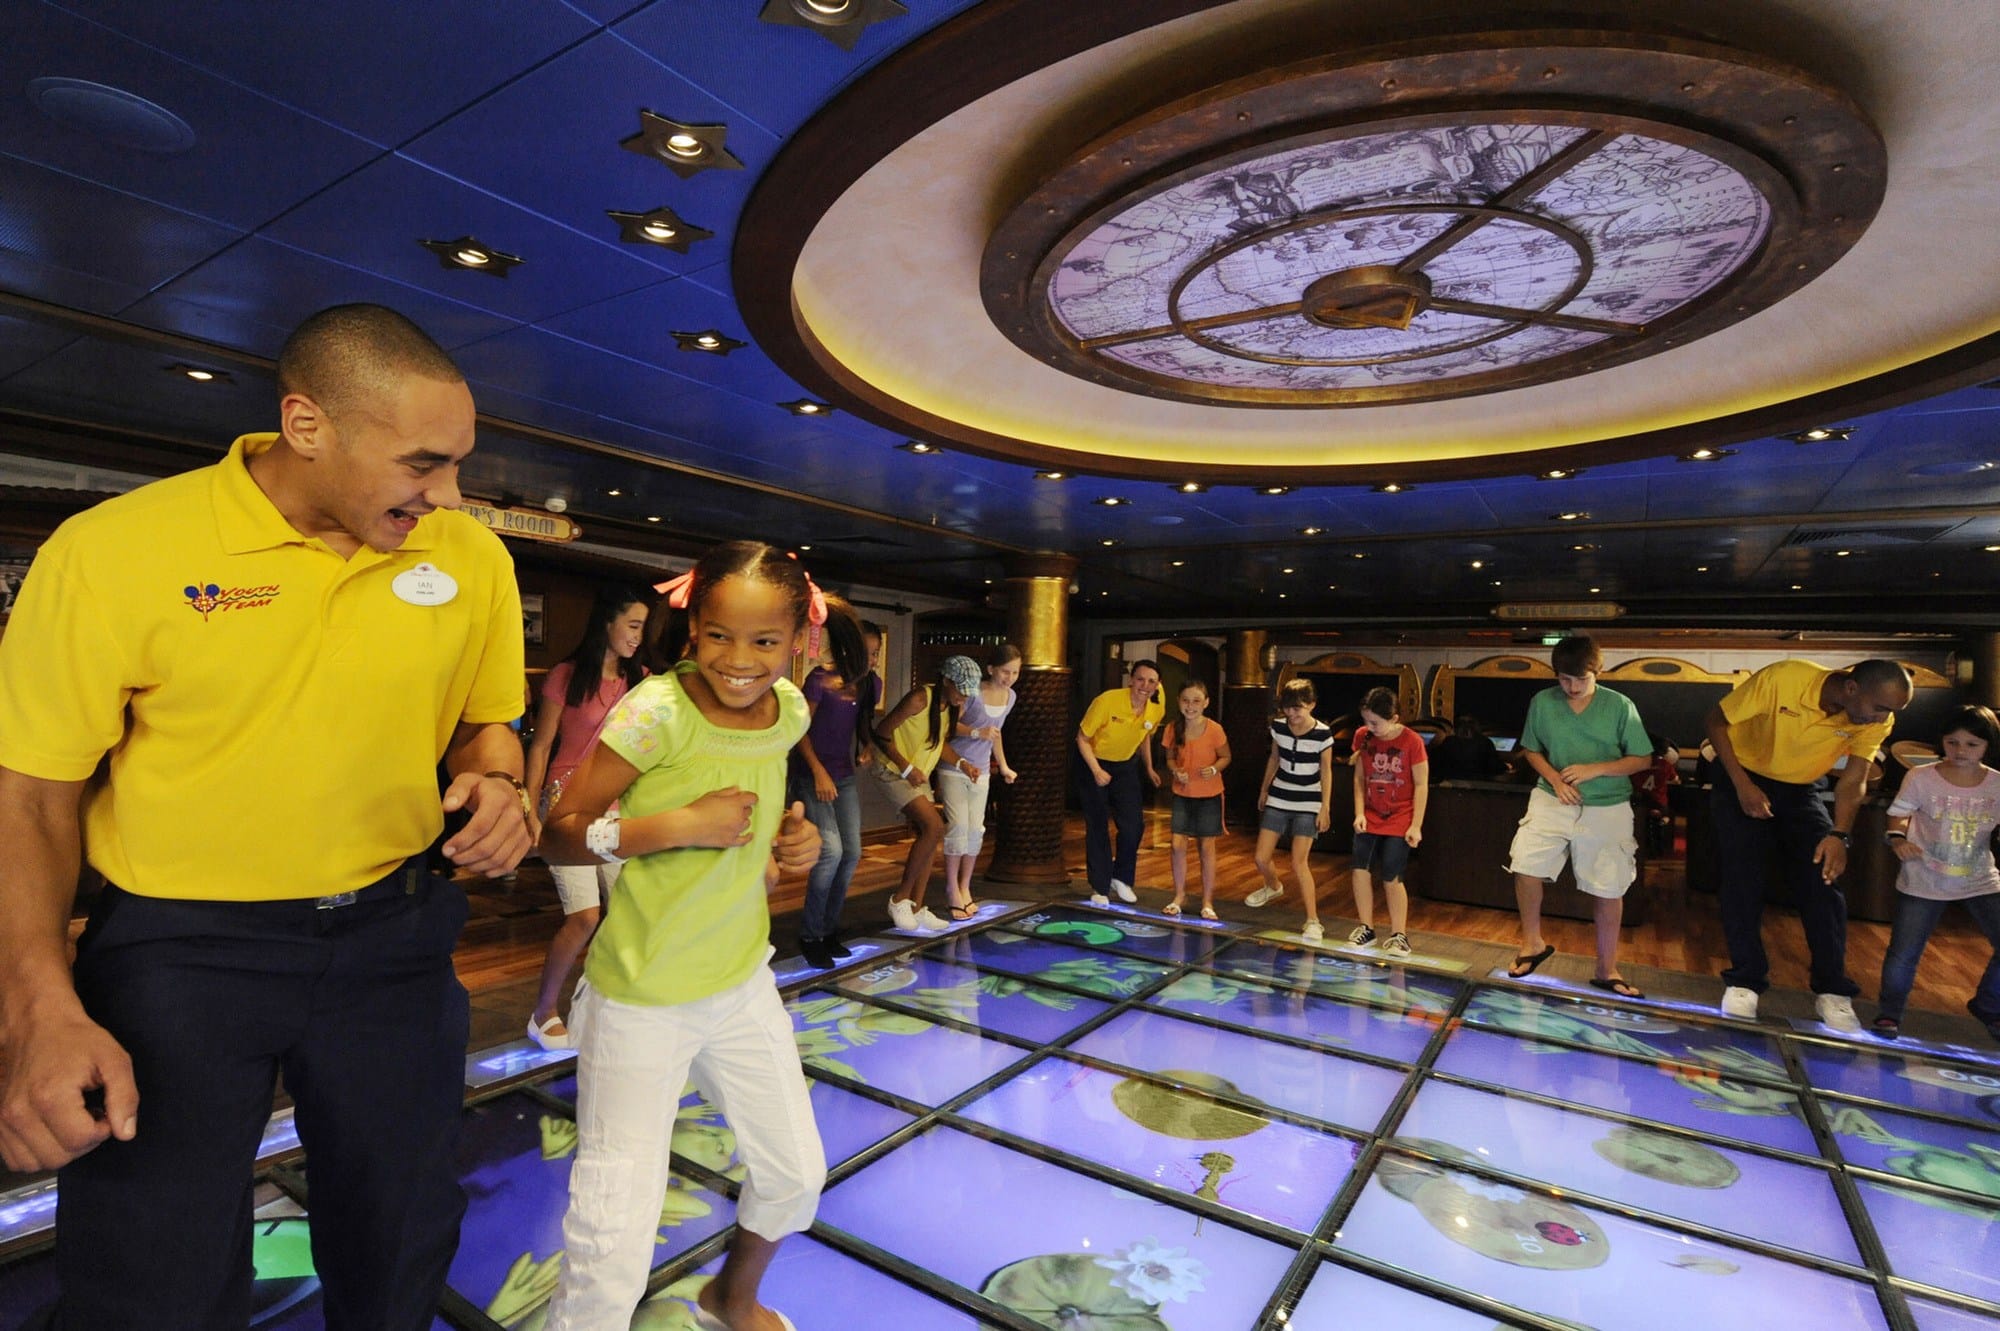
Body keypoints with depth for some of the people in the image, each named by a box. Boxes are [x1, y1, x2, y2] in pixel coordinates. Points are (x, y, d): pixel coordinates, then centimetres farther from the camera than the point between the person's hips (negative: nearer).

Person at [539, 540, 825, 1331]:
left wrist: (787, 843, -4)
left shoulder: (787, 711, -3)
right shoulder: (657, 711, -21)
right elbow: (557, 835, -17)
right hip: (642, 1000, -6)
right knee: (616, 1240, -3)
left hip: (743, 982, 6)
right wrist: (677, 826, -28)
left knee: (796, 1173, 21)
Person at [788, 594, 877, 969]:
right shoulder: (820, 679, -14)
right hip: (813, 775, -6)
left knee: (851, 853, 5)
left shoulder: (870, 683, 2)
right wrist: (819, 772, -15)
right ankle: (810, 935, 4)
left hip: (846, 776, 6)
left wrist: (866, 749, 0)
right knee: (831, 851, -14)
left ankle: (829, 929, 21)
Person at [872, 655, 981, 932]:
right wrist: (907, 768, -24)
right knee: (934, 827, -19)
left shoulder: (951, 706, 2)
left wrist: (960, 763, -5)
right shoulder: (920, 698, -24)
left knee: (929, 835, 4)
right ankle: (900, 898, -5)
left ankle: (916, 908, 14)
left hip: (917, 775, 9)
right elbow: (882, 732, -22)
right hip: (892, 771, -9)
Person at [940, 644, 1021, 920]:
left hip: (981, 771, 6)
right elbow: (950, 725, -15)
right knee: (958, 826, -9)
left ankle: (965, 889, 17)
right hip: (955, 768, -6)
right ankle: (952, 890, 4)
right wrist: (976, 733, -30)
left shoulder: (1010, 696, 3)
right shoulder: (973, 692, -19)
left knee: (976, 829, 5)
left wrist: (1003, 766, 16)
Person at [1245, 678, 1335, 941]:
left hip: (1308, 805, -4)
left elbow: (1326, 771, -6)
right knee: (1261, 858, 5)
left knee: (1299, 862, -10)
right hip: (1278, 800, 4)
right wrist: (1264, 790, 19)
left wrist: (1325, 807, -7)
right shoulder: (1278, 727, -3)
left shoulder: (1322, 734, -14)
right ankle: (1274, 887, 39)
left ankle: (1313, 921, 1)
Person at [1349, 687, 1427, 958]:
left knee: (1391, 878, -4)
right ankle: (1366, 928, 14)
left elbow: (1421, 785, -9)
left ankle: (1399, 934, 14)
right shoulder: (1363, 737, -3)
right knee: (1360, 870, -4)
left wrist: (1416, 825, -11)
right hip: (1369, 818, 4)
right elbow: (1359, 778, 4)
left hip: (1399, 821, -3)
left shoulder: (1411, 741, -14)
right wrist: (1359, 813, -4)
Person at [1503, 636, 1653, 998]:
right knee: (1525, 866, -15)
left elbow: (1643, 759, -2)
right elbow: (1531, 750, 9)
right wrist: (1554, 778, -9)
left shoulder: (1620, 706, -7)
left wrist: (1594, 769, -16)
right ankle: (1532, 943, 10)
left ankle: (1607, 971, 25)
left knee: (1608, 890, 7)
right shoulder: (1542, 702, -3)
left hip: (1607, 809, -1)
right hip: (1552, 801, 1)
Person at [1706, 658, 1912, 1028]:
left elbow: (1853, 780, -12)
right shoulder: (1782, 679, -30)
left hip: (1799, 790, 4)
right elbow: (1716, 722, -19)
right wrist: (1742, 786, -24)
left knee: (1823, 880, -5)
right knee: (1740, 881, -9)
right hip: (1742, 779, -3)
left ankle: (1832, 992, 8)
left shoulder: (1877, 720, -17)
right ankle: (1745, 983, 2)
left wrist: (1839, 834, -27)